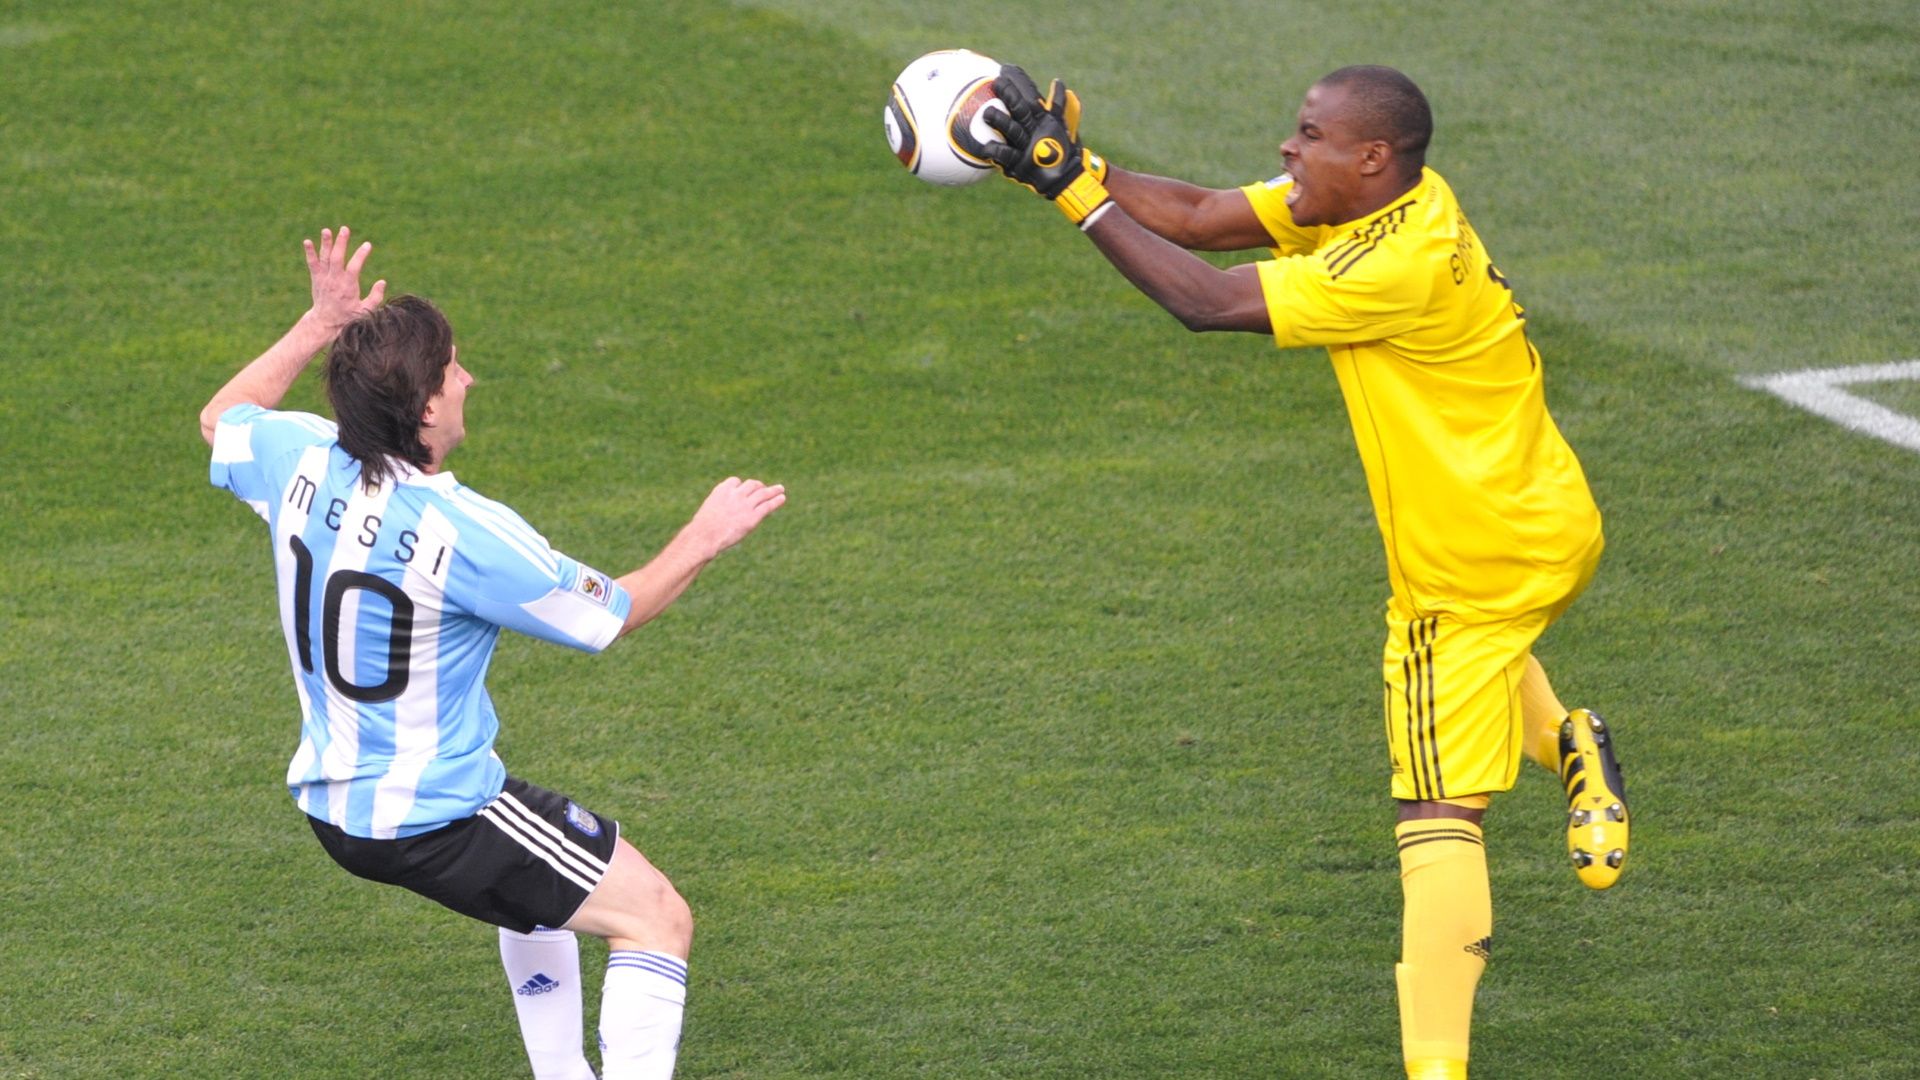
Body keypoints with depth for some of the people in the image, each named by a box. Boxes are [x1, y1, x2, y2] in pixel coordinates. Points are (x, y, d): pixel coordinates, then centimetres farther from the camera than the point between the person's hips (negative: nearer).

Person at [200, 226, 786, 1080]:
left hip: (329, 802, 9)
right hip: (439, 814, -8)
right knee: (657, 920, -2)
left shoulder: (301, 464, -9)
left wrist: (320, 326, 16)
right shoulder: (465, 534, -26)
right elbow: (611, 613, -10)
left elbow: (222, 419, 17)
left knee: (540, 884, 33)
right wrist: (704, 540, 2)